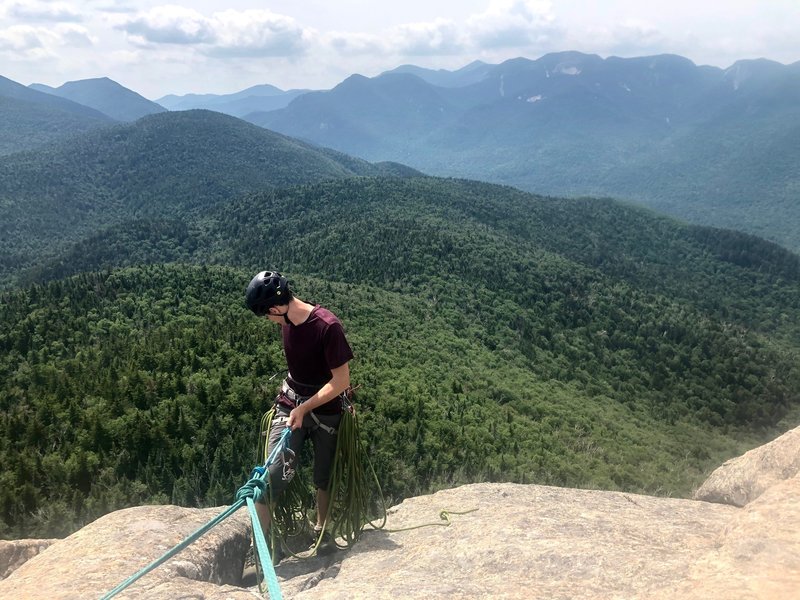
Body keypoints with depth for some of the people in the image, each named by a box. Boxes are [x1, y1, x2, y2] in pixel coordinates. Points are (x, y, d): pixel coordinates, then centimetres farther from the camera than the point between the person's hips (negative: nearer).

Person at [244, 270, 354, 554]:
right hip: (290, 406, 4)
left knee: (324, 478, 11)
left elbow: (342, 380, -21)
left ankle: (321, 530, 34)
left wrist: (304, 408, -22)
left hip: (325, 410, -4)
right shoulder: (287, 320, -4)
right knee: (273, 474, -12)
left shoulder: (328, 326, -24)